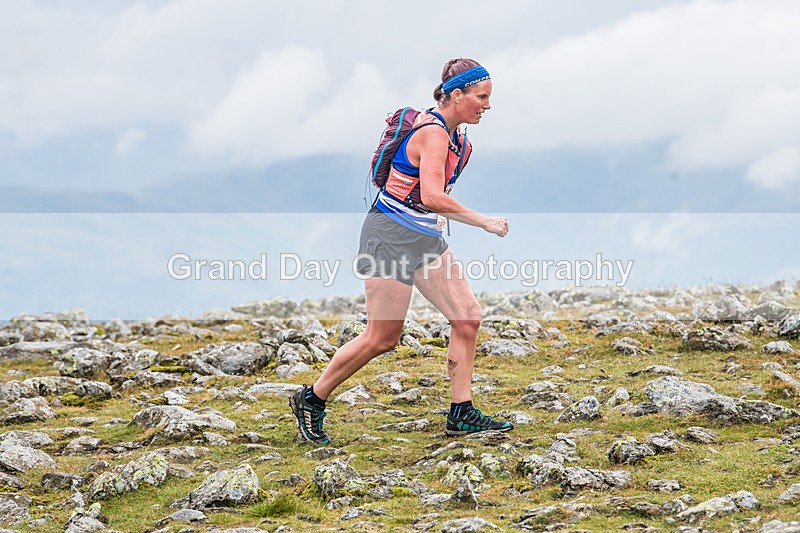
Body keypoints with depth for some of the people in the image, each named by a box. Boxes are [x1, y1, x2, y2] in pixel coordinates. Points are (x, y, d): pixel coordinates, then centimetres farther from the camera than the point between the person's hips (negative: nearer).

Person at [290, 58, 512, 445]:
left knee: (468, 317, 1)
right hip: (391, 235, -10)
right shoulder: (433, 133, -19)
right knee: (382, 337, -5)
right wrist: (484, 222, -24)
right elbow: (433, 196, -30)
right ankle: (311, 399, 11)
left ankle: (461, 414, 7)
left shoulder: (454, 135, 11)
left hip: (425, 239, 10)